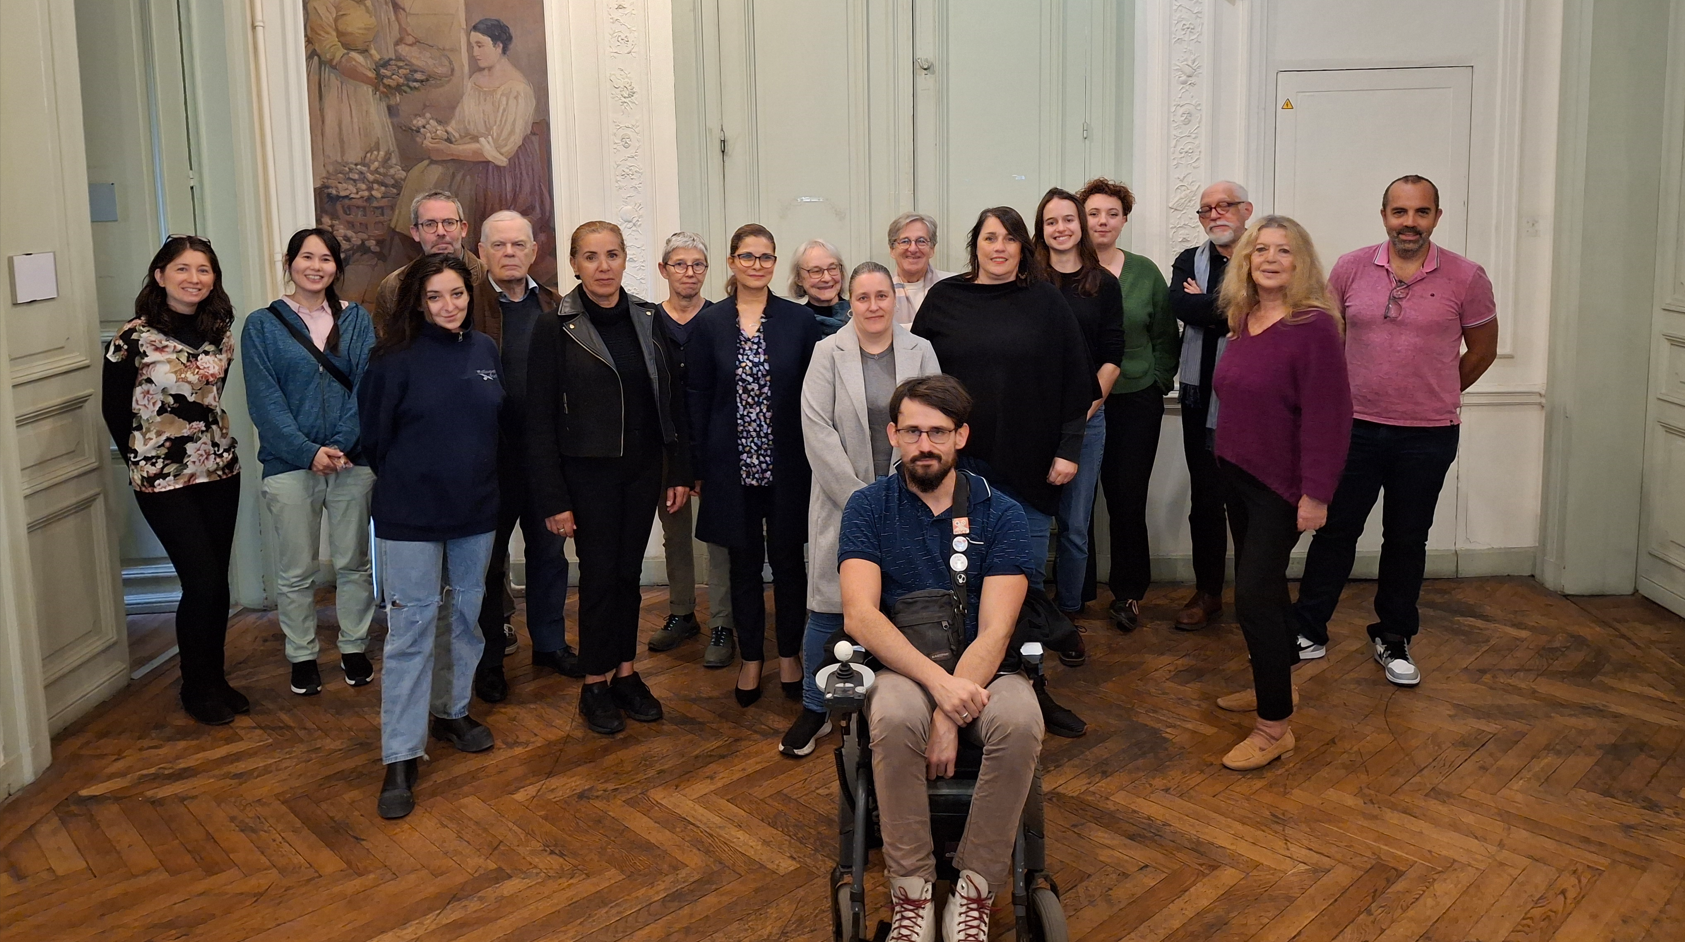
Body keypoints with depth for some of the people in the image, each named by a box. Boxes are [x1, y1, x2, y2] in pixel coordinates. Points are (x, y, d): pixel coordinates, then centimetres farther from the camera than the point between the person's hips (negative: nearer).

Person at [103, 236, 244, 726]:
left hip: (219, 468, 5)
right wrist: (144, 458, 4)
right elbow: (114, 409, -3)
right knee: (204, 580, -6)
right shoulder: (134, 338, -11)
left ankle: (214, 679, 25)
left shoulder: (220, 332, 3)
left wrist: (208, 442, 8)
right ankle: (197, 689, 13)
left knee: (216, 580, 9)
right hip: (163, 479, -5)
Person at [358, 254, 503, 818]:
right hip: (411, 515, -4)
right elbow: (375, 435, -1)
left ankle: (454, 712, 35)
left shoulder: (485, 350, 2)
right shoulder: (396, 360, -10)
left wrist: (479, 478, 12)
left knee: (470, 614, 15)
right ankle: (401, 758, 3)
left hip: (477, 509, 5)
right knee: (410, 629, -3)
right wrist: (405, 483, 8)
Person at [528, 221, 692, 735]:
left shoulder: (649, 320, 3)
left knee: (629, 570, 11)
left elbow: (673, 399, 7)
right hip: (588, 474, -3)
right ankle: (595, 685, 17)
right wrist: (553, 499, -12)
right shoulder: (555, 329, -8)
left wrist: (679, 471, 3)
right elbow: (540, 422, -9)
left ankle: (626, 673, 25)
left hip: (643, 469, 3)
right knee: (599, 573, 2)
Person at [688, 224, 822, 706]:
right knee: (745, 562, 10)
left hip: (787, 463, 0)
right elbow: (698, 398, 3)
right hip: (733, 464, 1)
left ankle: (789, 653, 24)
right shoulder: (710, 324, 2)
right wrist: (700, 465, -2)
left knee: (787, 558, 8)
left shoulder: (800, 320, 1)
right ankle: (750, 658, 23)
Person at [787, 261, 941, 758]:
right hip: (842, 501, -1)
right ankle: (814, 710, 16)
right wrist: (861, 499, -11)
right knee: (829, 607, 0)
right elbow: (817, 430, -7)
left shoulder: (920, 351, 5)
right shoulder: (828, 352, 0)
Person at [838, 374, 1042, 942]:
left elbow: (995, 630, -9)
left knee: (1020, 723, -32)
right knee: (895, 719, -35)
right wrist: (939, 683, -27)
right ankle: (911, 891, -17)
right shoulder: (869, 507, 1)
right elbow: (859, 615, -12)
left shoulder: (1000, 513, 0)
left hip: (980, 669, 1)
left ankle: (975, 889, -14)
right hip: (899, 668, 0)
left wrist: (950, 717, -24)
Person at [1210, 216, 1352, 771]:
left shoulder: (1314, 326, -16)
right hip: (1238, 475, 8)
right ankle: (1275, 685, 36)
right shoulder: (1243, 321, 6)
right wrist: (1225, 461, 8)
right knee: (1263, 585, 19)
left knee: (1254, 594, -8)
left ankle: (1275, 726, 4)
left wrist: (1316, 493, -20)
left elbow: (1328, 417, -19)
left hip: (1281, 485, -8)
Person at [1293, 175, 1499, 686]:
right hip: (1357, 427, 1)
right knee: (1335, 530, 7)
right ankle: (1308, 632, 19)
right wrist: (1344, 391, 10)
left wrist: (1436, 395, 10)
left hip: (1428, 437, 0)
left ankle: (1393, 639, 27)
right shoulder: (1350, 268, -2)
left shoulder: (1465, 277, -5)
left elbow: (1482, 350, 7)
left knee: (1407, 539, 11)